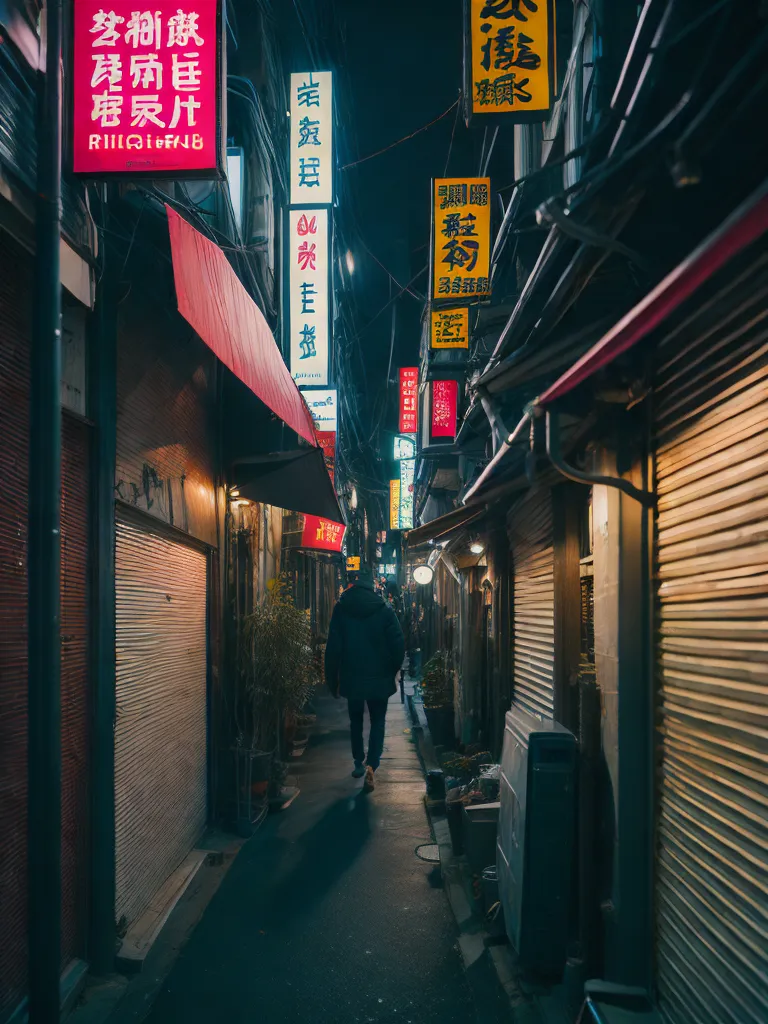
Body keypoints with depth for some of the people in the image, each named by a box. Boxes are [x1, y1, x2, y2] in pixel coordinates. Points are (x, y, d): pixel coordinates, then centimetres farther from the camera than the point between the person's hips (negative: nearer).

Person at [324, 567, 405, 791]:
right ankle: (371, 764, -10)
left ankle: (359, 763, 25)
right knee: (378, 721, 8)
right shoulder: (384, 609, -6)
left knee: (356, 720, 20)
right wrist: (393, 671, 10)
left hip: (351, 677, 1)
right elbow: (398, 644, -6)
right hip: (379, 678, -1)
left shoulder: (341, 609, -4)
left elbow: (333, 647, -4)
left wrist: (332, 680, 4)